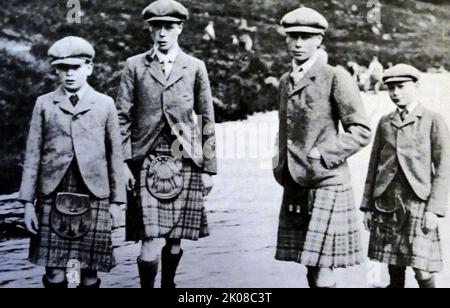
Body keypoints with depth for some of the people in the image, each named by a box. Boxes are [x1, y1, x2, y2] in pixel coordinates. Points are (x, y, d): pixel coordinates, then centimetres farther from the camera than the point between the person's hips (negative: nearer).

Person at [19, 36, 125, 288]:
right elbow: (33, 154, 7)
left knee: (90, 271, 3)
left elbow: (116, 155, 7)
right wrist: (28, 201, 3)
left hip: (94, 197, 0)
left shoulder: (105, 104, 6)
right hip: (53, 198, 1)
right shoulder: (44, 104, 8)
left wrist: (117, 201, 4)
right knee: (54, 272, 1)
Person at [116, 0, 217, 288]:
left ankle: (169, 283, 28)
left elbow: (207, 120, 8)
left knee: (176, 236, 7)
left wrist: (209, 168, 4)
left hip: (185, 162, 1)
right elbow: (123, 117, 5)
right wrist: (123, 162, -4)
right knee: (150, 238, -8)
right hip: (147, 161, -1)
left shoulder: (195, 67, 8)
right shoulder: (134, 66, 7)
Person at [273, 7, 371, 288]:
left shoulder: (336, 78, -6)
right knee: (311, 270, 13)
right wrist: (281, 166, 12)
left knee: (323, 277, -8)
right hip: (295, 188, 7)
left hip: (327, 186, -6)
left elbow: (361, 131, -8)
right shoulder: (286, 82, 15)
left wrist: (321, 156, -15)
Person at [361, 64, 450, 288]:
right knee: (394, 270, 8)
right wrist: (367, 205, 9)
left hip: (417, 202, -4)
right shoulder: (385, 122, 14)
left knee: (422, 271, -7)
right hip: (386, 204, 4)